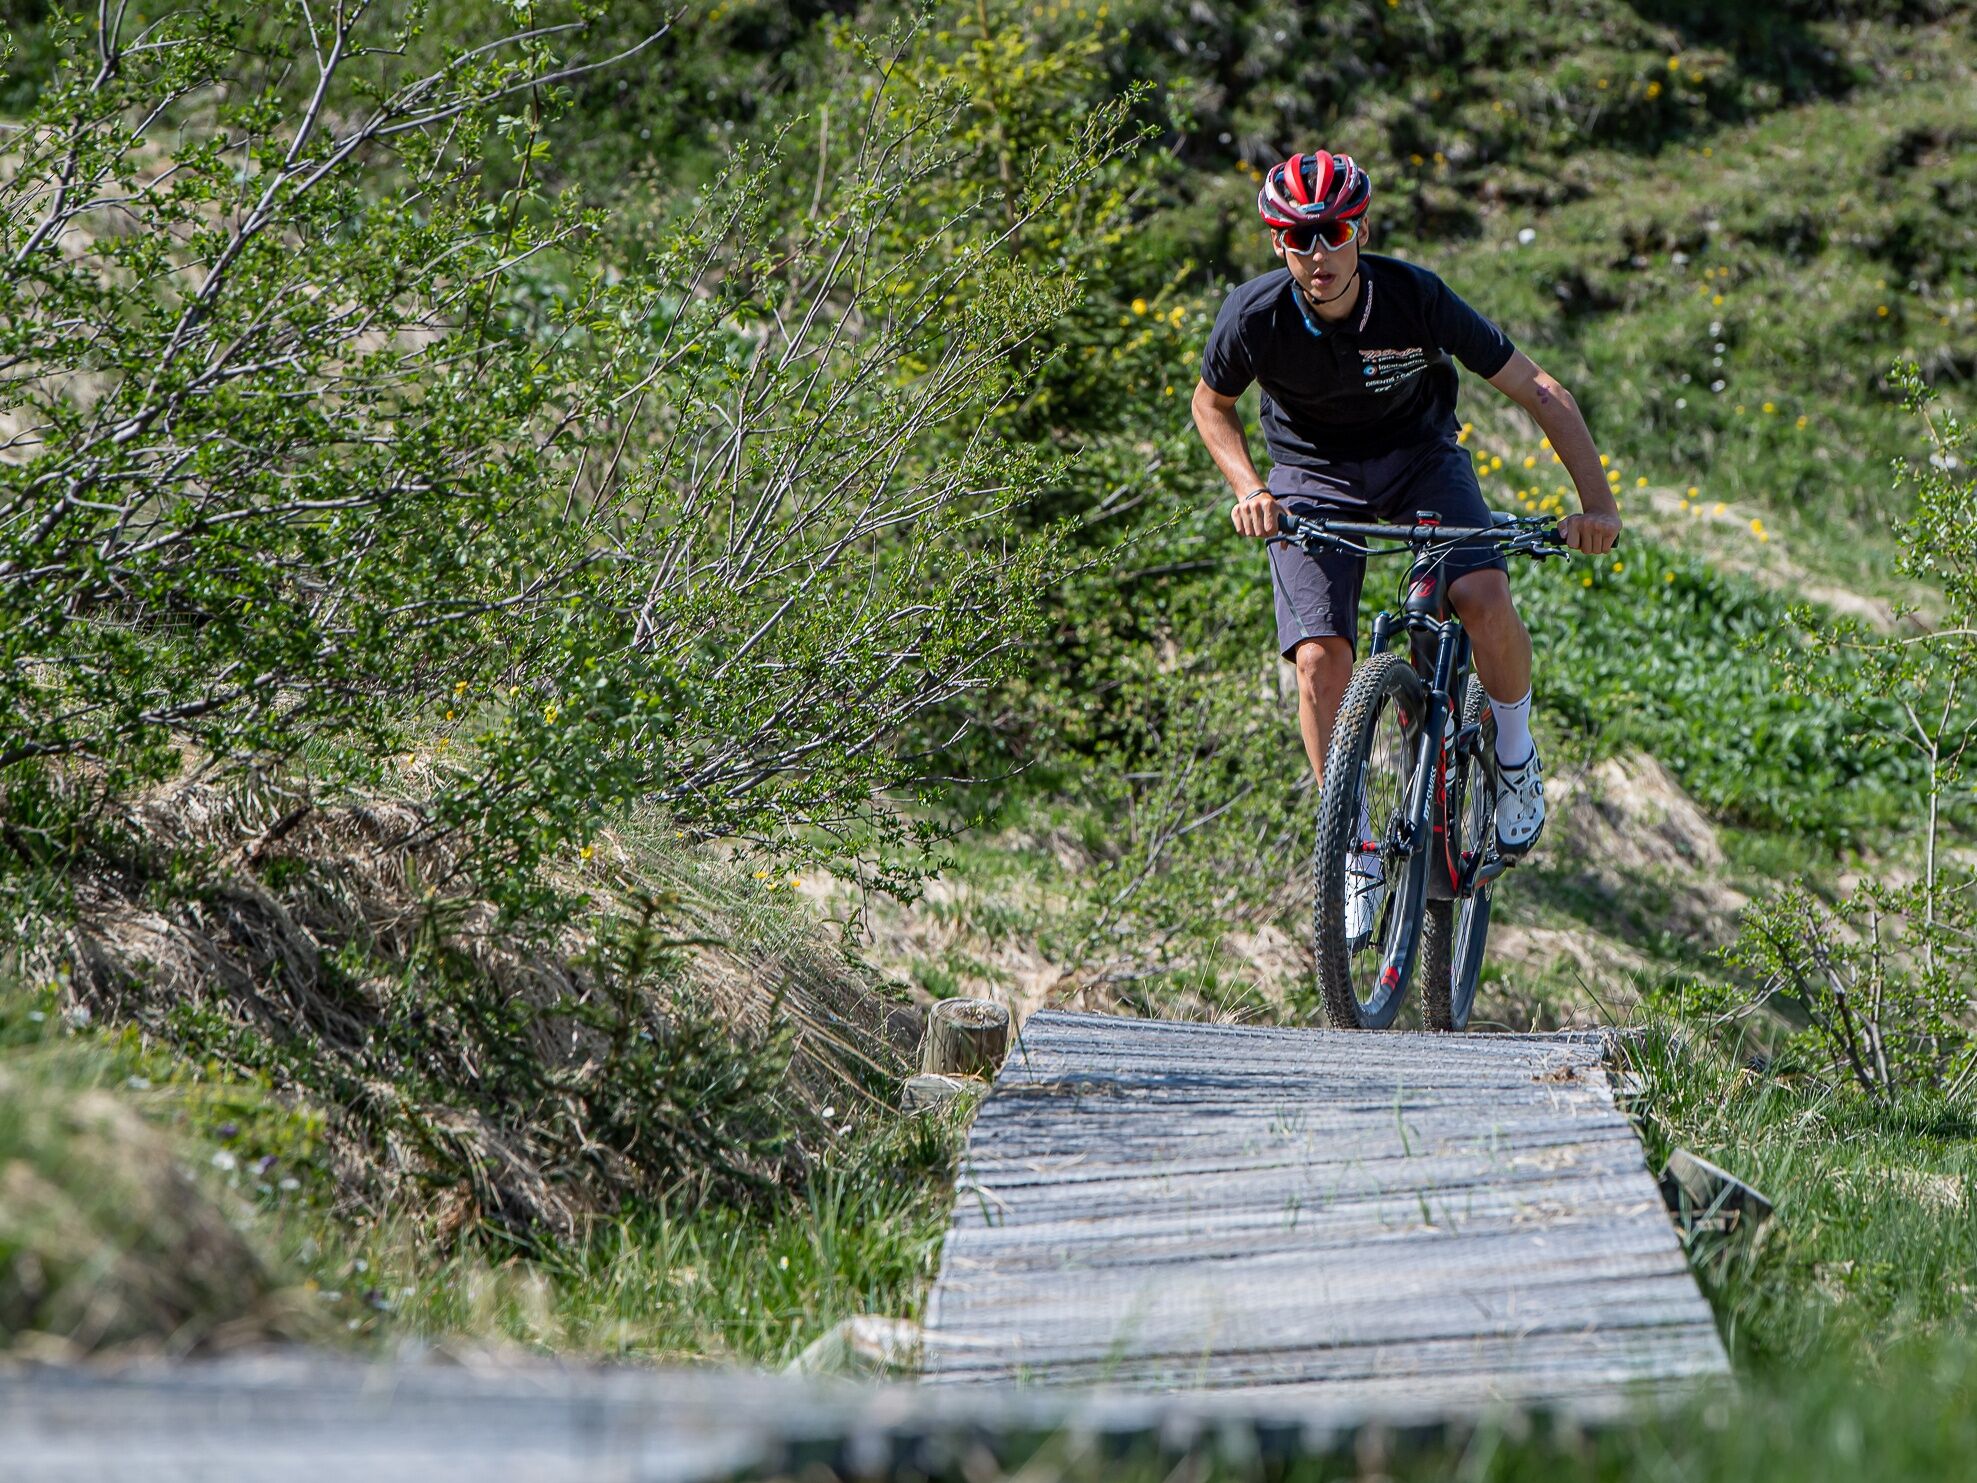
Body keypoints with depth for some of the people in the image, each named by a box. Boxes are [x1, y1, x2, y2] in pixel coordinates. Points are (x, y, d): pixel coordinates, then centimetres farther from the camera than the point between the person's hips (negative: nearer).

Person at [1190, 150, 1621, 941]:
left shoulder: (1416, 297, -27)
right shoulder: (1255, 317, -24)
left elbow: (1541, 393, -22)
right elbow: (1211, 405, -1)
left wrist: (1598, 502, -32)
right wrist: (1247, 489, -19)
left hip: (1418, 455, -1)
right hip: (1314, 474, 1)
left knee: (1485, 598, -28)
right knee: (1320, 662, -16)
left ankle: (1514, 751, 3)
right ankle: (1357, 855, 2)